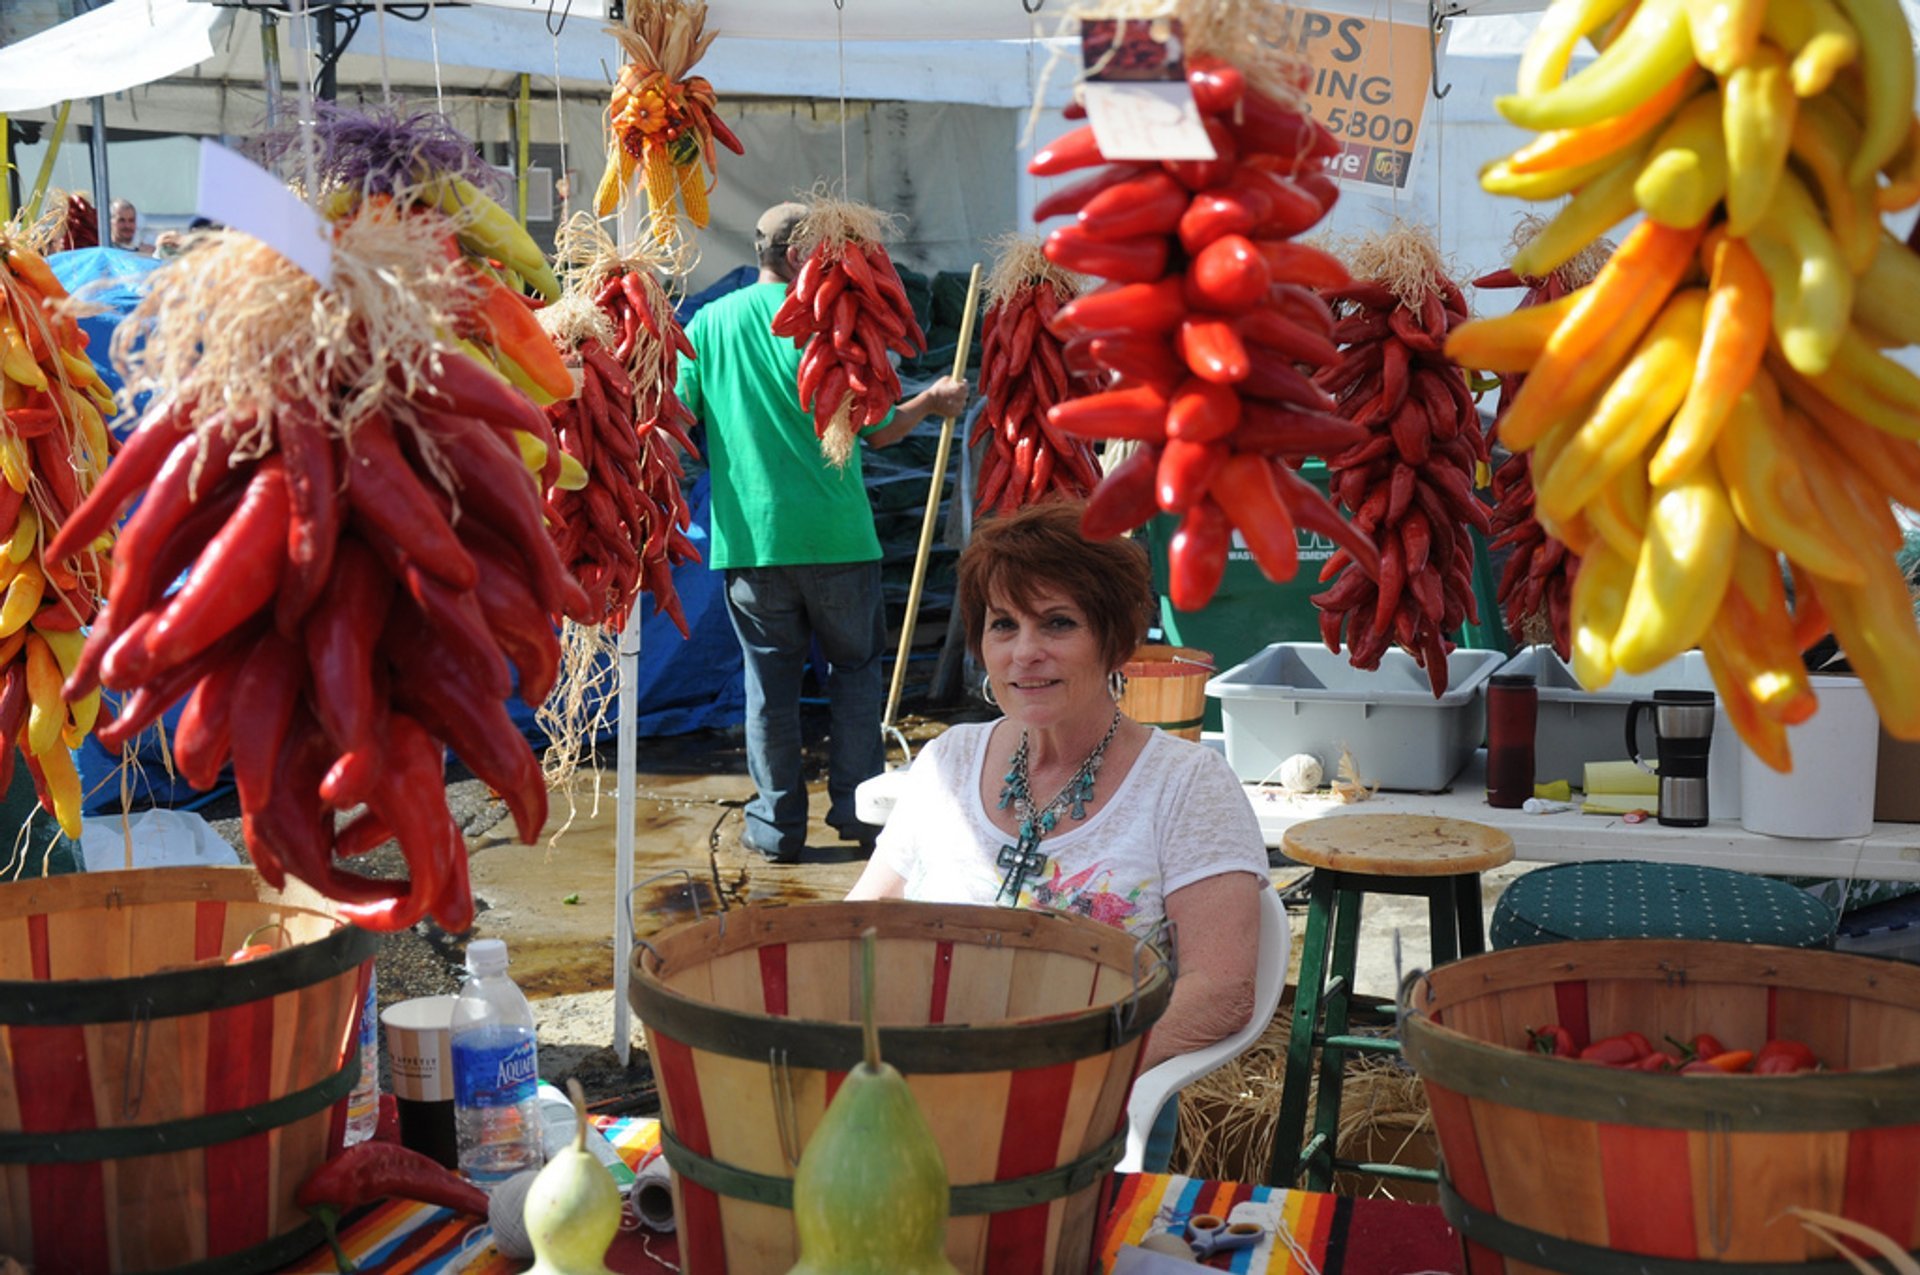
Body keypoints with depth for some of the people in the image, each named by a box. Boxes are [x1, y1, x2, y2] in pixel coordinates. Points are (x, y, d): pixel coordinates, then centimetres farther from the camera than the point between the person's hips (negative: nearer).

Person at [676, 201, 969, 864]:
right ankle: (856, 807, 14)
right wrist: (930, 403, 15)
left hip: (748, 536, 2)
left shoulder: (708, 324, 4)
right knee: (855, 666, 13)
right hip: (835, 534, -2)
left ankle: (777, 825, 11)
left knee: (769, 678, 9)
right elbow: (876, 430, 0)